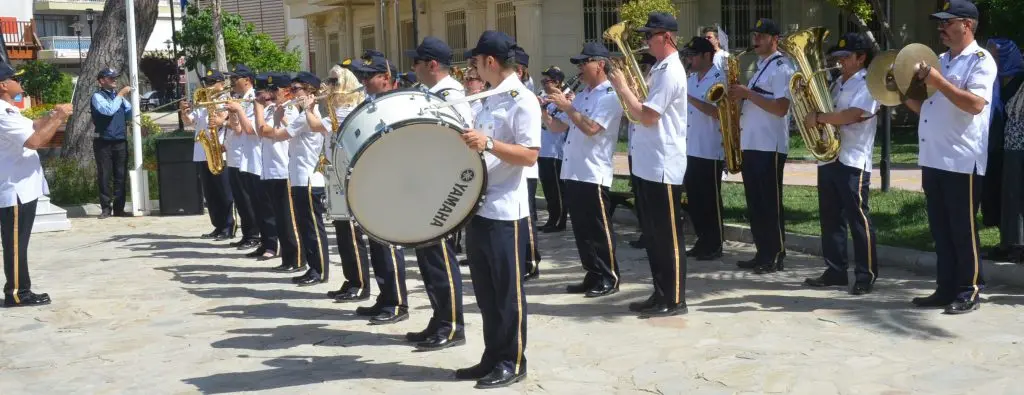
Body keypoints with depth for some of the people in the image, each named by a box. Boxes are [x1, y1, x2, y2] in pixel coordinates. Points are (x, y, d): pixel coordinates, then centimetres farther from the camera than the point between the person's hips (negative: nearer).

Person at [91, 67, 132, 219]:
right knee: (104, 176, -1)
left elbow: (130, 115, 14)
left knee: (120, 176, 5)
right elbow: (109, 110, -20)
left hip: (121, 142, 5)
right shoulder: (98, 96, -3)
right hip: (104, 143, -5)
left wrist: (127, 98, 2)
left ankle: (119, 208, 10)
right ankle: (106, 208, 5)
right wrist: (120, 95, -13)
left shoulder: (119, 96, 15)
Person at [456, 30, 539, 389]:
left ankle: (512, 363, 11)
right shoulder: (490, 99, 15)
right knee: (485, 291, 14)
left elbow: (530, 156, -20)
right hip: (478, 207, 9)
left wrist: (488, 144, -29)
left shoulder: (522, 100, -12)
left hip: (505, 211, -9)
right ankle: (492, 357, 24)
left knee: (507, 292, 1)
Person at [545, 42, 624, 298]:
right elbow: (561, 127, 18)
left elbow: (591, 128, -22)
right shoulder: (582, 95, 18)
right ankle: (593, 276, 19)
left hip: (594, 174, -9)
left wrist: (566, 107, -18)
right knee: (582, 229, 11)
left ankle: (609, 279, 6)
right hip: (574, 172, 9)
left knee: (599, 229, -2)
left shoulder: (610, 96, -10)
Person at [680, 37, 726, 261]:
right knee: (694, 198, 11)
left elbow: (717, 111, -21)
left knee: (710, 199, -1)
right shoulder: (690, 79, 14)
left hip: (710, 150, -8)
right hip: (690, 149, 8)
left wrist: (689, 98, -23)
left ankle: (715, 245, 8)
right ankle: (703, 241, 21)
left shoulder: (718, 78, -10)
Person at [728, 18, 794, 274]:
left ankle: (776, 257, 1)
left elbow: (780, 108, -19)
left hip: (770, 147, -9)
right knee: (754, 205, 10)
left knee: (770, 204, -5)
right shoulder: (760, 67, 20)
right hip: (751, 145, 9)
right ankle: (762, 254, 17)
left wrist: (748, 94, -18)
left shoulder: (781, 68, -9)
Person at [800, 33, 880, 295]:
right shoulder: (838, 83, 20)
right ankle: (835, 271, 18)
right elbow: (821, 106, 25)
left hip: (853, 162, -8)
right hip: (827, 158, 8)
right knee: (830, 218, 10)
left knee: (858, 219, -5)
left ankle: (866, 275, 0)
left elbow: (854, 115, -21)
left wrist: (819, 118, -17)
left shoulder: (868, 84, -6)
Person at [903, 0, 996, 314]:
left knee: (963, 230, -1)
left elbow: (975, 104, -22)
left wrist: (937, 82, -21)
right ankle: (946, 289, 18)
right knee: (940, 230, 11)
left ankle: (969, 293, 7)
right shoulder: (940, 61, 17)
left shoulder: (981, 60, -7)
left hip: (963, 161, -8)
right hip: (933, 159, 8)